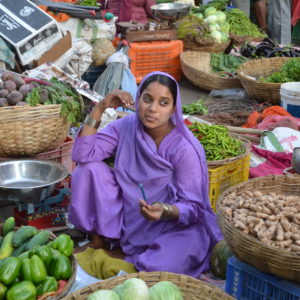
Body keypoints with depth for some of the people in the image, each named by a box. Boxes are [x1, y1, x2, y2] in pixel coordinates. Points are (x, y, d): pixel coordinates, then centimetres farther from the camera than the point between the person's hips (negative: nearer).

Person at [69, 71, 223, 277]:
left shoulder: (185, 149, -20)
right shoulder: (126, 127, -5)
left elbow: (193, 208, -17)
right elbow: (83, 154, -12)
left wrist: (165, 211, -39)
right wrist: (100, 108, -17)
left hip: (173, 226, -5)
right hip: (128, 220, 5)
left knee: (157, 270, -35)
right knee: (90, 169, -13)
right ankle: (98, 237, 3)